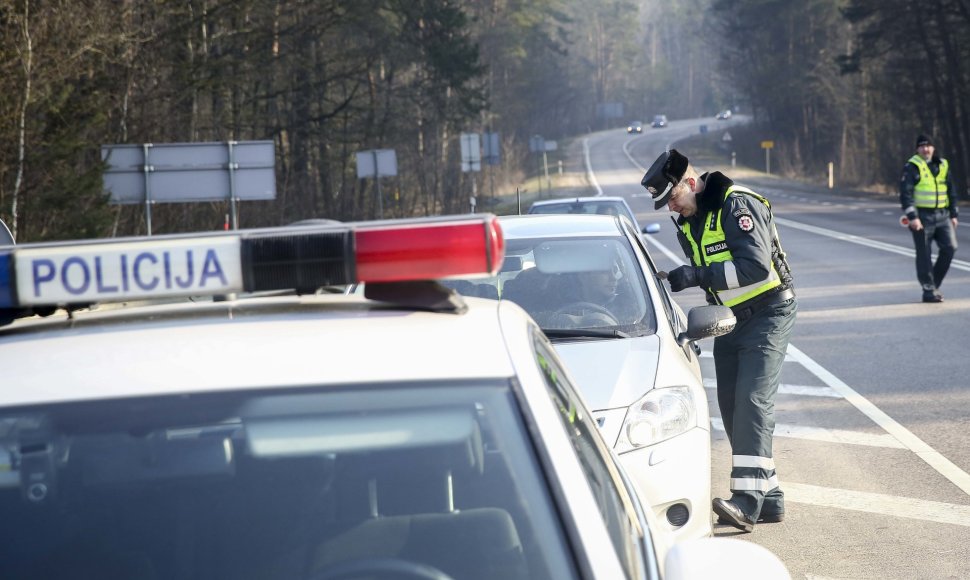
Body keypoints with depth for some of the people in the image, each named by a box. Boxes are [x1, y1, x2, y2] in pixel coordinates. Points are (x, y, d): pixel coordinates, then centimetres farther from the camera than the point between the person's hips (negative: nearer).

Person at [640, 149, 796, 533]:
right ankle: (769, 497, 13)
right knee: (732, 408, 6)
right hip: (730, 320, 9)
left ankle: (747, 501, -27)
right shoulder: (689, 221, 9)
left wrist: (696, 276, -28)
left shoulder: (737, 205, -19)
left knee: (752, 402, -19)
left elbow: (756, 266, -28)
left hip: (768, 313, -9)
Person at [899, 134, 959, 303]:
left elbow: (951, 191, 20)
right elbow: (905, 193, -12)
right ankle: (929, 290, 5)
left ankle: (934, 282, 11)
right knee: (924, 255, -2)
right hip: (922, 217, -5)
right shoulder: (912, 167, -5)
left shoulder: (943, 165, 13)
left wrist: (953, 214, 14)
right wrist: (912, 217, -19)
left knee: (950, 247, -5)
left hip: (942, 216, 5)